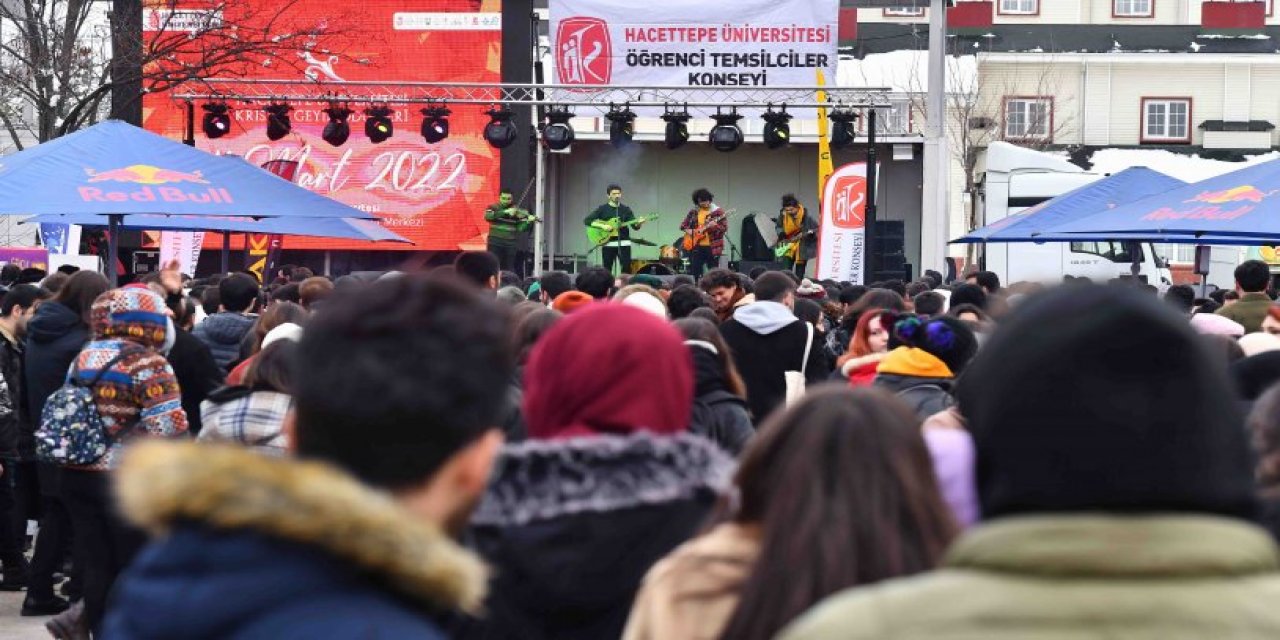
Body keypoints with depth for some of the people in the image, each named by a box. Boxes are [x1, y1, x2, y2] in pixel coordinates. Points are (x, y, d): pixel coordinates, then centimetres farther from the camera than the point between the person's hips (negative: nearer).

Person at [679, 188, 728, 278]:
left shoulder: (718, 211, -2)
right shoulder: (693, 212, 9)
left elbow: (724, 227, -6)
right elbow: (683, 225, 17)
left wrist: (715, 226, -25)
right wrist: (688, 230, -4)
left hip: (712, 247, -3)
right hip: (696, 247, 4)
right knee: (694, 273, 3)